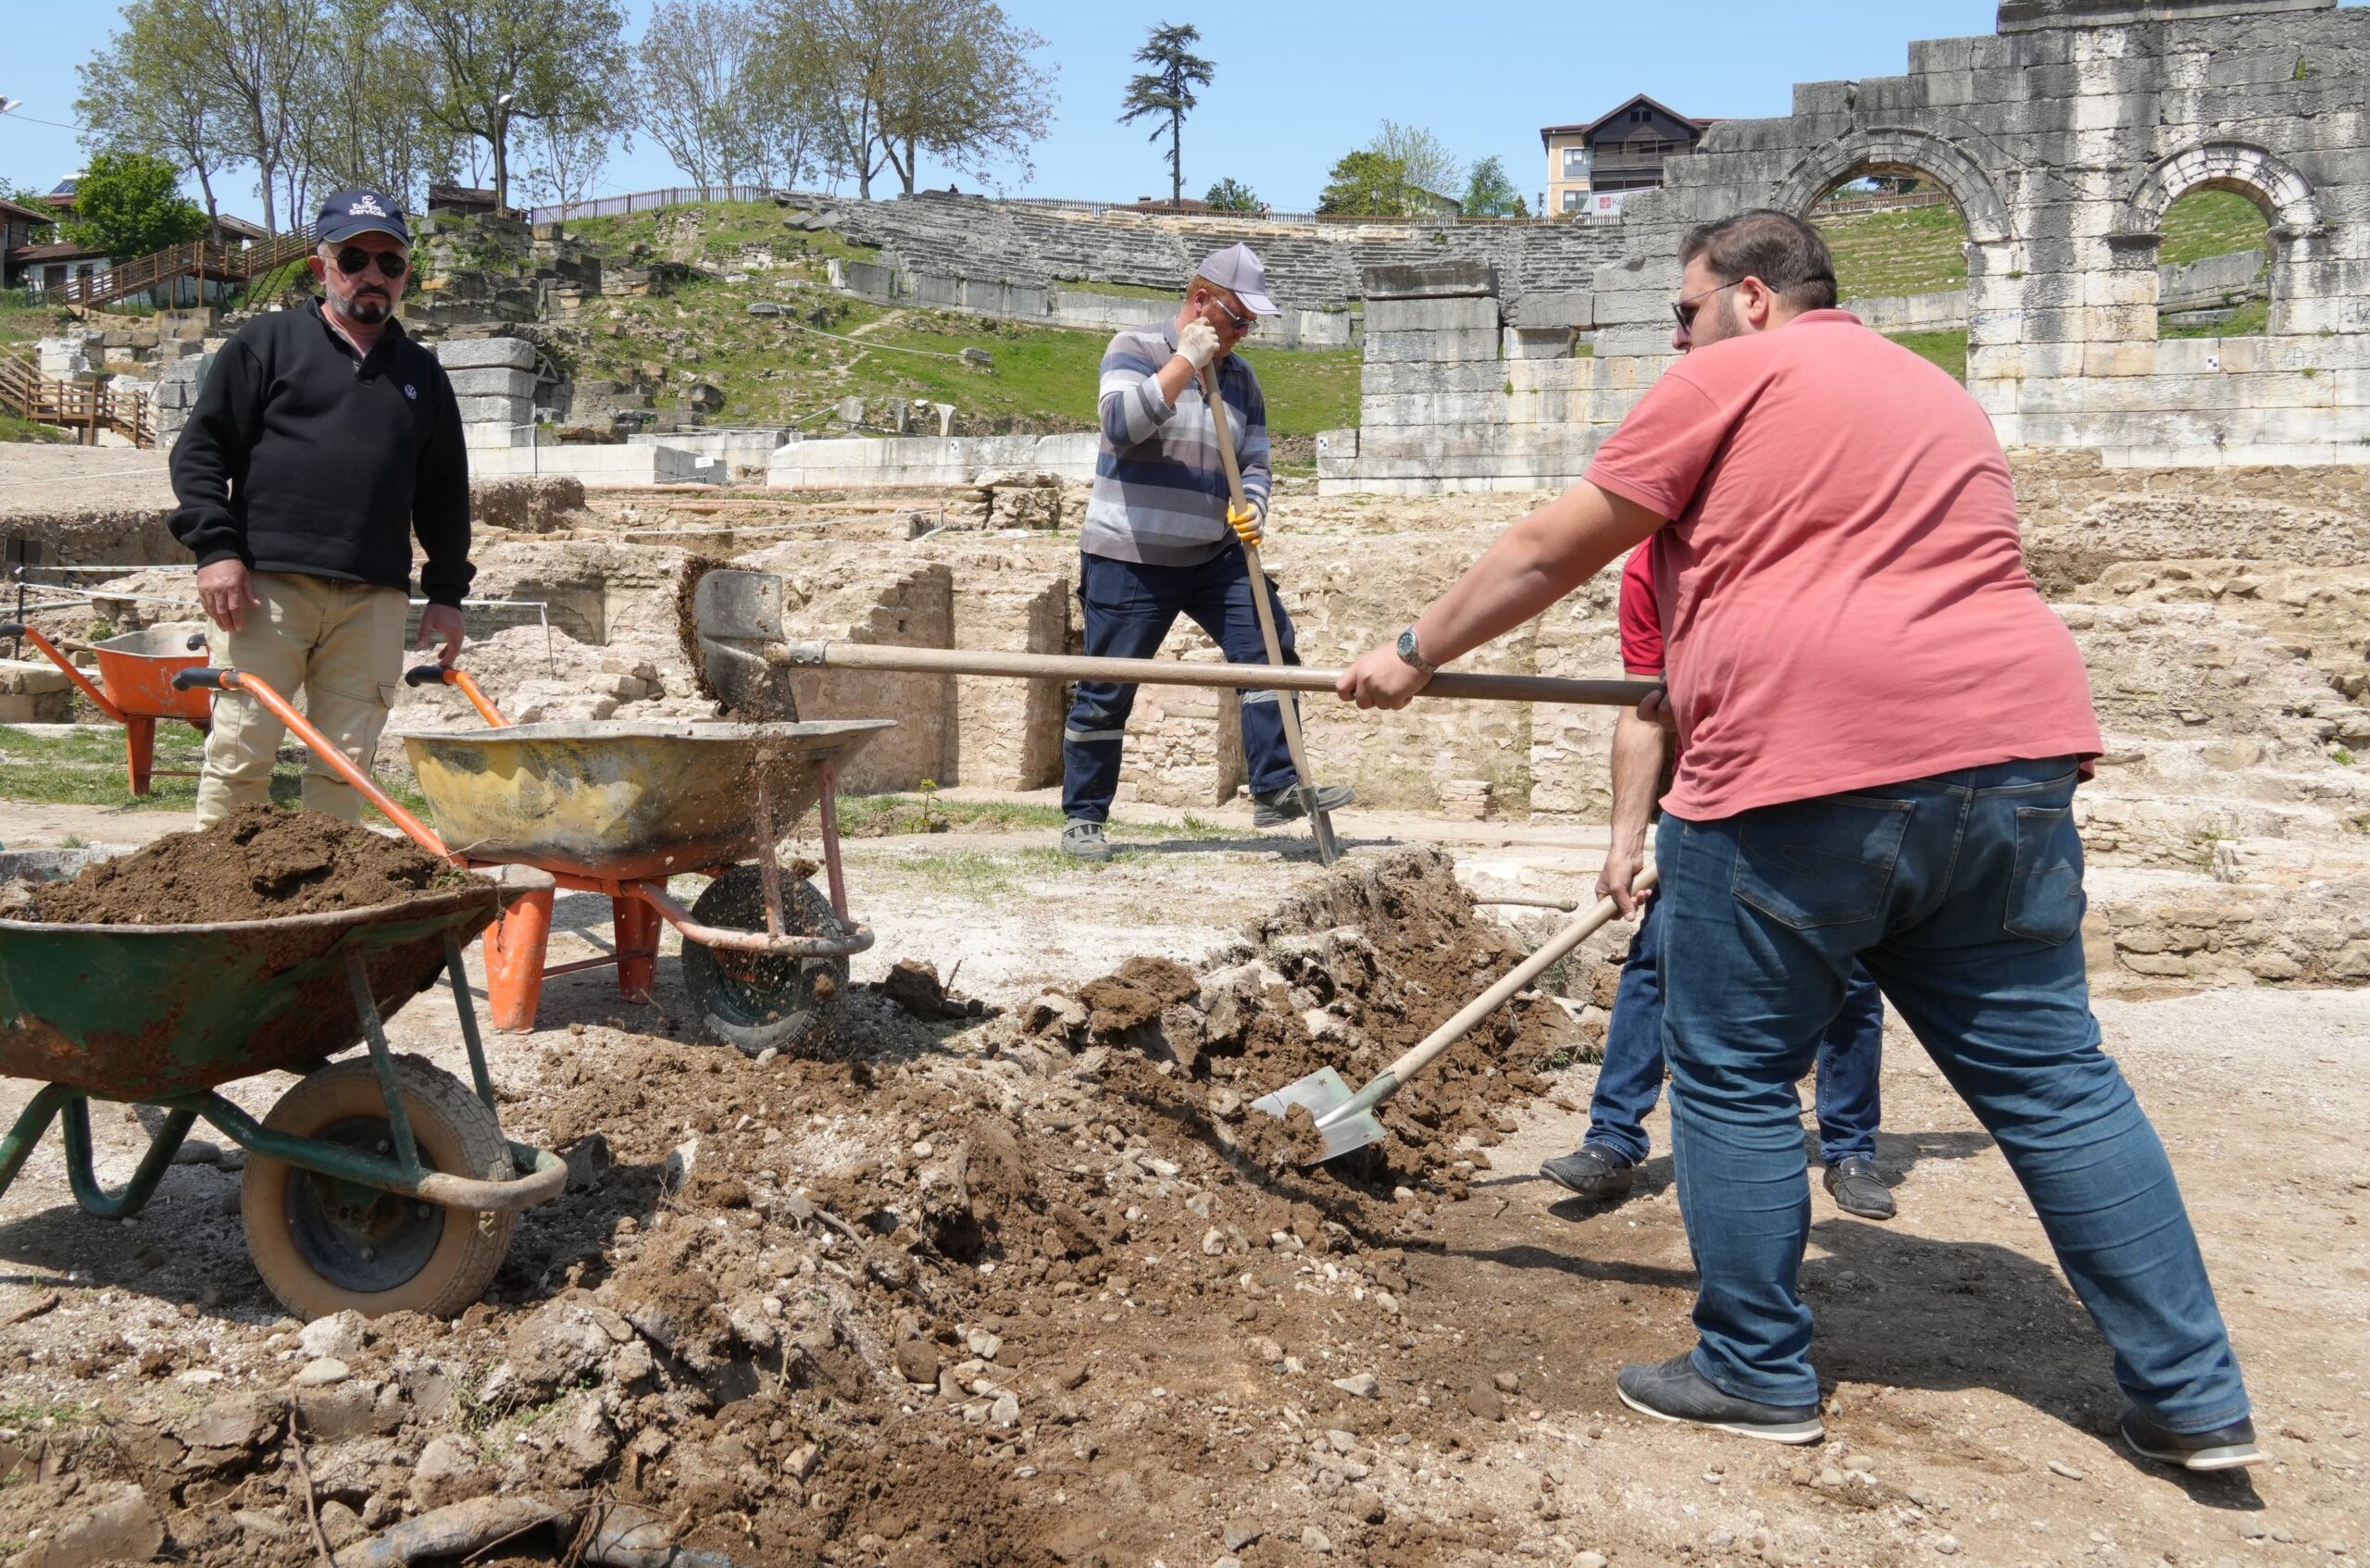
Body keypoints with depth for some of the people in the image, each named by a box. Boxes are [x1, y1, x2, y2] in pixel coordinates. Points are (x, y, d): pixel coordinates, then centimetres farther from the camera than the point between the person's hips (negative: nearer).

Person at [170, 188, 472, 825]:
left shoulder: (421, 372, 19)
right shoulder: (268, 341, 8)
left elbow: (444, 491, 22)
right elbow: (201, 449, 3)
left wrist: (447, 592, 15)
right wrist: (215, 548, -8)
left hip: (373, 599, 3)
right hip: (266, 584, -3)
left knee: (345, 762, 2)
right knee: (240, 754, -4)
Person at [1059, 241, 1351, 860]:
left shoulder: (1240, 377, 11)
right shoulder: (1135, 348, -5)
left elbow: (1254, 463, 11)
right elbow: (1121, 424, -22)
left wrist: (1252, 509, -11)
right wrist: (1186, 361, -21)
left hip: (1213, 556, 5)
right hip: (1129, 559, -5)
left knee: (1270, 647, -9)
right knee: (1106, 693, -1)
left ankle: (1276, 788, -5)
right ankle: (1083, 819, 11)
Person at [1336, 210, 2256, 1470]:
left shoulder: (1731, 379, 3)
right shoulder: (1937, 395, 26)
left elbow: (1549, 553, 5)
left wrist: (1417, 653, 16)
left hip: (1805, 775, -7)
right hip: (2010, 753, 7)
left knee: (1734, 1076, 8)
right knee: (2053, 1077, 11)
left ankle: (1758, 1372, 17)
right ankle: (2194, 1396, 13)